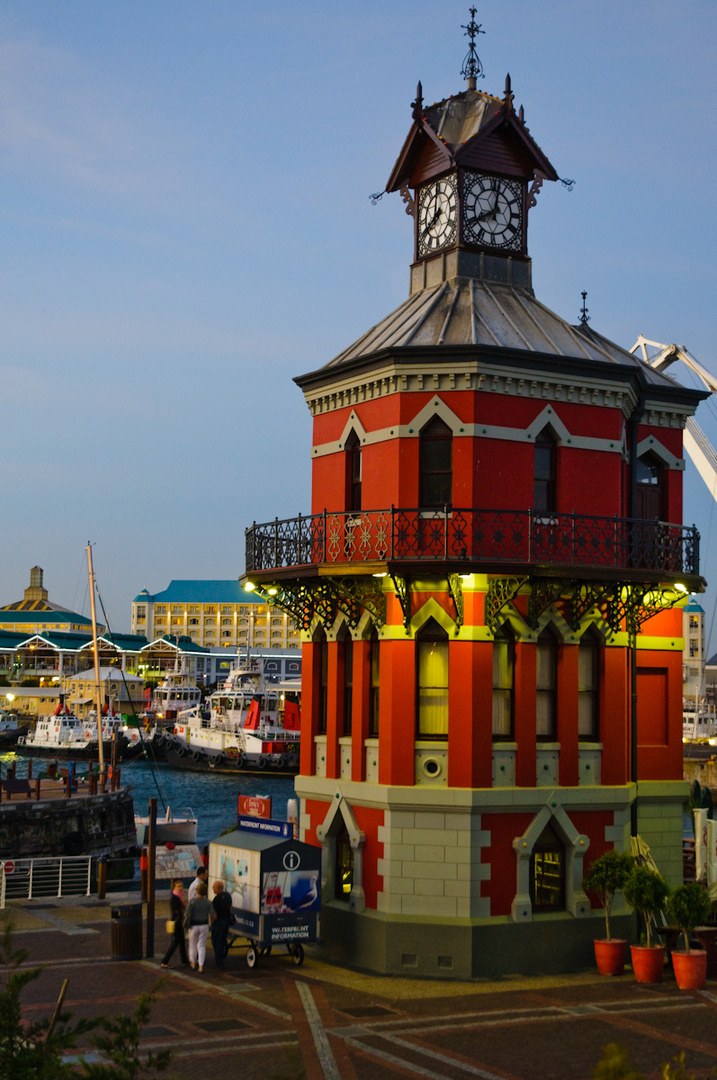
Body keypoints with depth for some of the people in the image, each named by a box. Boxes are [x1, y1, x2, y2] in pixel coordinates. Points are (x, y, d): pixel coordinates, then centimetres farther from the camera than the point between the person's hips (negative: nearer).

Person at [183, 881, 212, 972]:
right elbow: (212, 915, -6)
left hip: (194, 926, -2)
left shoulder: (192, 902, -15)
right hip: (204, 926, 2)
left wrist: (186, 925, 2)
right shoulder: (207, 903, -7)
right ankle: (201, 966, 1)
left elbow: (187, 914, -15)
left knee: (193, 945, 17)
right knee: (202, 945, 9)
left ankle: (193, 963, 32)